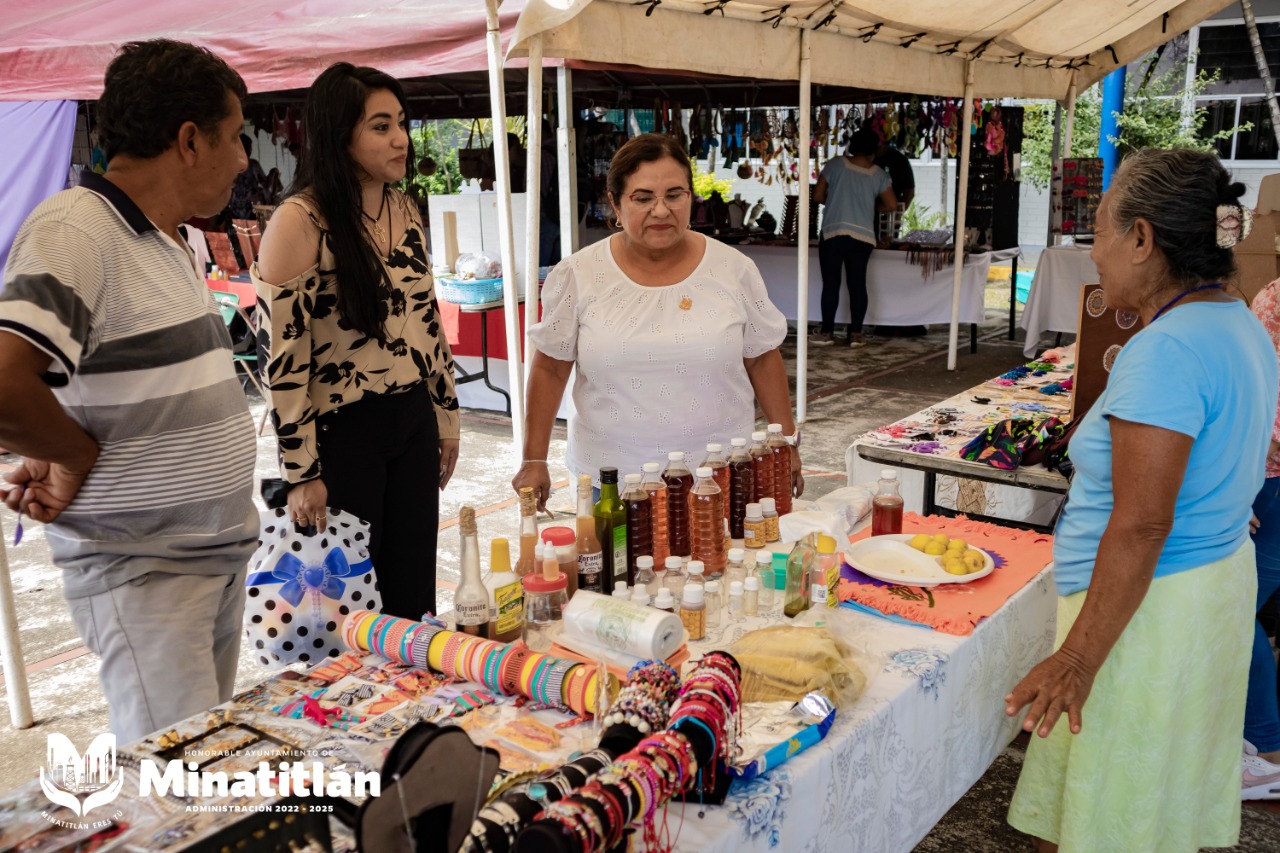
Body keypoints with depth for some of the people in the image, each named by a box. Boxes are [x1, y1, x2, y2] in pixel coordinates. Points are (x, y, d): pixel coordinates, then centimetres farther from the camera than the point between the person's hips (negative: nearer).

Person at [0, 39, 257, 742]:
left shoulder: (170, 246, 13)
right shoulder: (76, 230, -18)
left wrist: (65, 457, 1)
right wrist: (77, 457, -14)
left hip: (218, 553, 9)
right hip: (142, 570, -9)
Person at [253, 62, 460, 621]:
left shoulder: (404, 211, 6)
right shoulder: (300, 221, -14)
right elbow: (282, 355, -16)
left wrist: (446, 417, 14)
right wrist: (302, 473, -16)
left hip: (412, 424, 6)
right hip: (343, 433, -6)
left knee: (413, 596, 14)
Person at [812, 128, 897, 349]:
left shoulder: (835, 164, 1)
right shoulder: (878, 174, 6)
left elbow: (817, 196, 1)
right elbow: (891, 205, 6)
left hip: (833, 233, -2)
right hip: (863, 236, 2)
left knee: (830, 283, 2)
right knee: (857, 283, 6)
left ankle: (827, 332, 3)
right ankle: (856, 334, 6)